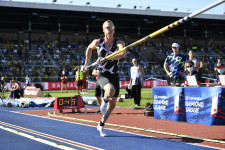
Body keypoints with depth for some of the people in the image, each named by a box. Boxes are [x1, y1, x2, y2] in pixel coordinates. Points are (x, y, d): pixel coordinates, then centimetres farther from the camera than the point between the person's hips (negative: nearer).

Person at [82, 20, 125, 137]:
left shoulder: (119, 43, -7)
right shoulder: (97, 42, -2)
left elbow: (122, 54, -29)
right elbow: (89, 48, 21)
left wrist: (105, 58, -38)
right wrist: (87, 62, 21)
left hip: (114, 75, 2)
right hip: (103, 75, -2)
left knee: (112, 104, 7)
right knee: (111, 90, -35)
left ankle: (101, 125, 28)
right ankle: (104, 102, -1)